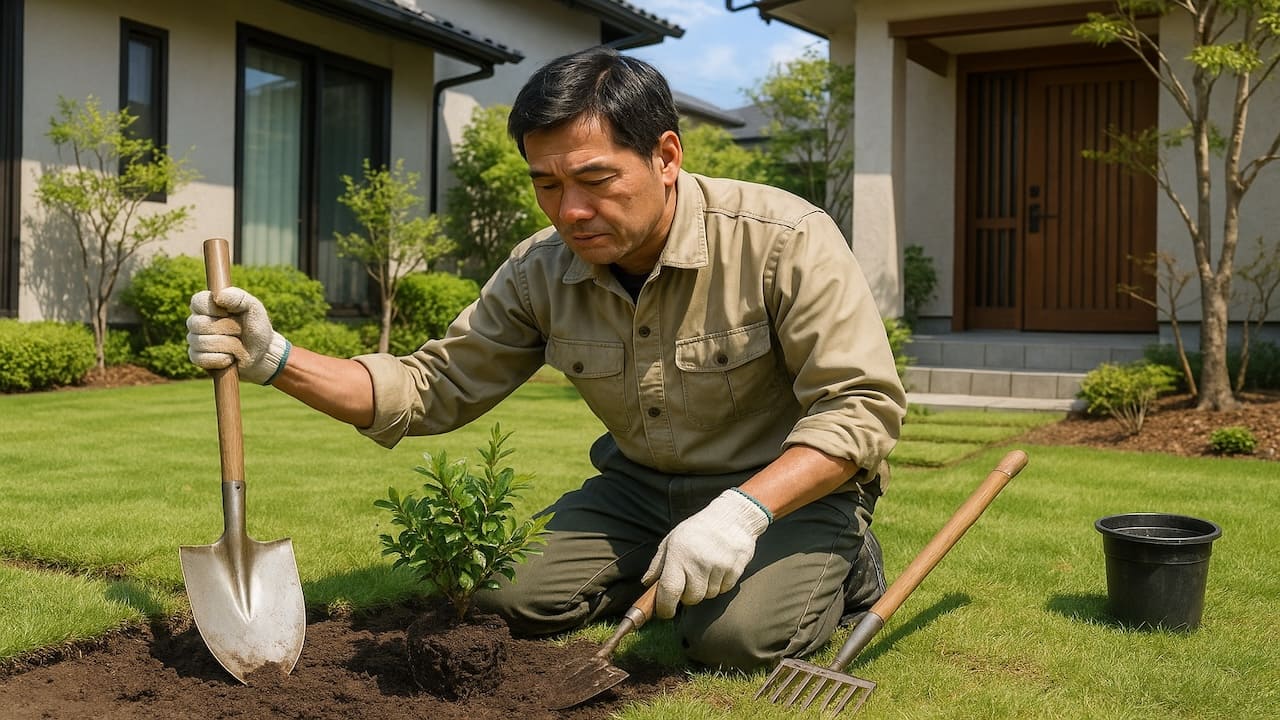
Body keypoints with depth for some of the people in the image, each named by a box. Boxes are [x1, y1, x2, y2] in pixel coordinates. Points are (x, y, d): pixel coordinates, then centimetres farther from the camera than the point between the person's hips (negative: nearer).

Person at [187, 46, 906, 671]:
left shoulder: (784, 239, -24)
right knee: (514, 602, -10)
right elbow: (432, 388, -7)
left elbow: (862, 405, -24)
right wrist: (276, 359, -22)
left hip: (795, 483, -4)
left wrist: (743, 510, -38)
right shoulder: (539, 274, -10)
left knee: (737, 636, -29)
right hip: (643, 483, 5)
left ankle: (845, 562, 5)